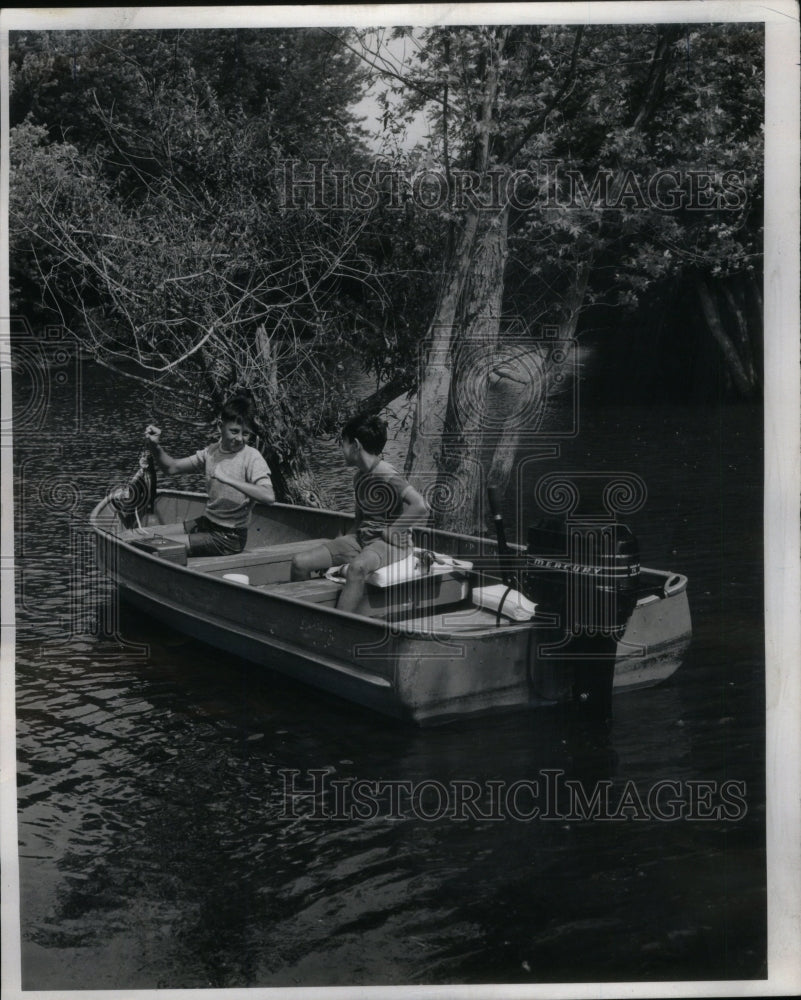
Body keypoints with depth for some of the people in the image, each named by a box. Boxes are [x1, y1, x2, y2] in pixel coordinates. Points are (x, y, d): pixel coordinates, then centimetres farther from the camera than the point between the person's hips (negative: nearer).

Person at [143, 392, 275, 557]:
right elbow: (171, 467, 6)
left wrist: (228, 479, -38)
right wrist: (155, 445, -13)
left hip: (228, 538, -7)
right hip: (206, 522, 7)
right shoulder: (211, 452, 3)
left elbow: (269, 497, -33)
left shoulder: (251, 457, -17)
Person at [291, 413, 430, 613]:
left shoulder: (386, 476, -16)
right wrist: (351, 535, 9)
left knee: (357, 566, -42)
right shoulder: (359, 476, 11)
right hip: (362, 537, 8)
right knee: (300, 562, -5)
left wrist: (391, 530, -20)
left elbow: (420, 507, -28)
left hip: (390, 543, -8)